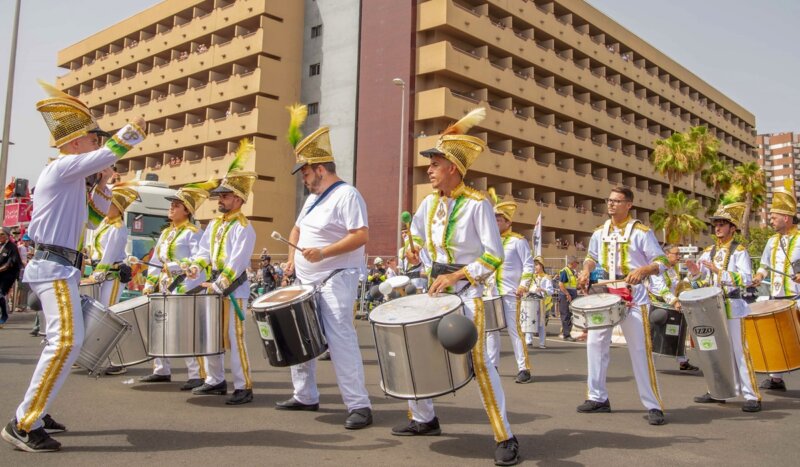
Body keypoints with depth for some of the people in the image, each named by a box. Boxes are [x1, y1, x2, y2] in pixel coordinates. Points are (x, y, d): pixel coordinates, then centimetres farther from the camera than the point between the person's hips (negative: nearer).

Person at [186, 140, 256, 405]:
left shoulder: (244, 228, -11)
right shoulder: (214, 224, 14)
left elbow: (237, 262, -19)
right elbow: (204, 251, 12)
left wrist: (218, 286, -22)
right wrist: (196, 266, -9)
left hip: (233, 290, -8)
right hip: (213, 287, 8)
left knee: (234, 339, -7)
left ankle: (243, 387, 0)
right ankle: (215, 381, 25)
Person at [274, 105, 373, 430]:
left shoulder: (346, 195, -12)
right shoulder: (313, 198, 17)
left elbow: (361, 236, -22)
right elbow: (297, 229, 28)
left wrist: (323, 252, -27)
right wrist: (293, 257, 11)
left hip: (336, 279, -10)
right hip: (307, 281, 10)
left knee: (340, 339, -14)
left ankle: (359, 405, -9)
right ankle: (305, 396, 27)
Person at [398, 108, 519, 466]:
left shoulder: (478, 204, -14)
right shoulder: (429, 203, 5)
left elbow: (494, 256, -16)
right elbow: (417, 238, 23)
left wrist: (457, 276, -22)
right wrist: (420, 257, 4)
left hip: (467, 289, -7)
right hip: (435, 286, 7)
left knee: (478, 360, -15)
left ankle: (505, 438, -3)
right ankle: (423, 419, 28)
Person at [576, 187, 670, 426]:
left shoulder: (641, 232, -6)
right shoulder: (600, 232, 9)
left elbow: (661, 262, -7)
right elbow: (592, 257, 22)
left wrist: (643, 270, -26)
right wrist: (586, 271, 1)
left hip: (632, 297, -5)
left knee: (640, 350, -6)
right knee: (595, 343, 7)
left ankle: (653, 406, 2)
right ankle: (598, 398, 19)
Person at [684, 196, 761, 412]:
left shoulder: (739, 251, -4)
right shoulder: (708, 252, 11)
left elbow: (746, 278, -17)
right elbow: (701, 284, 13)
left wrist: (720, 271, -26)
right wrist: (695, 273, -8)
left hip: (731, 307, -6)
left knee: (738, 350, -6)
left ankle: (752, 396, 0)